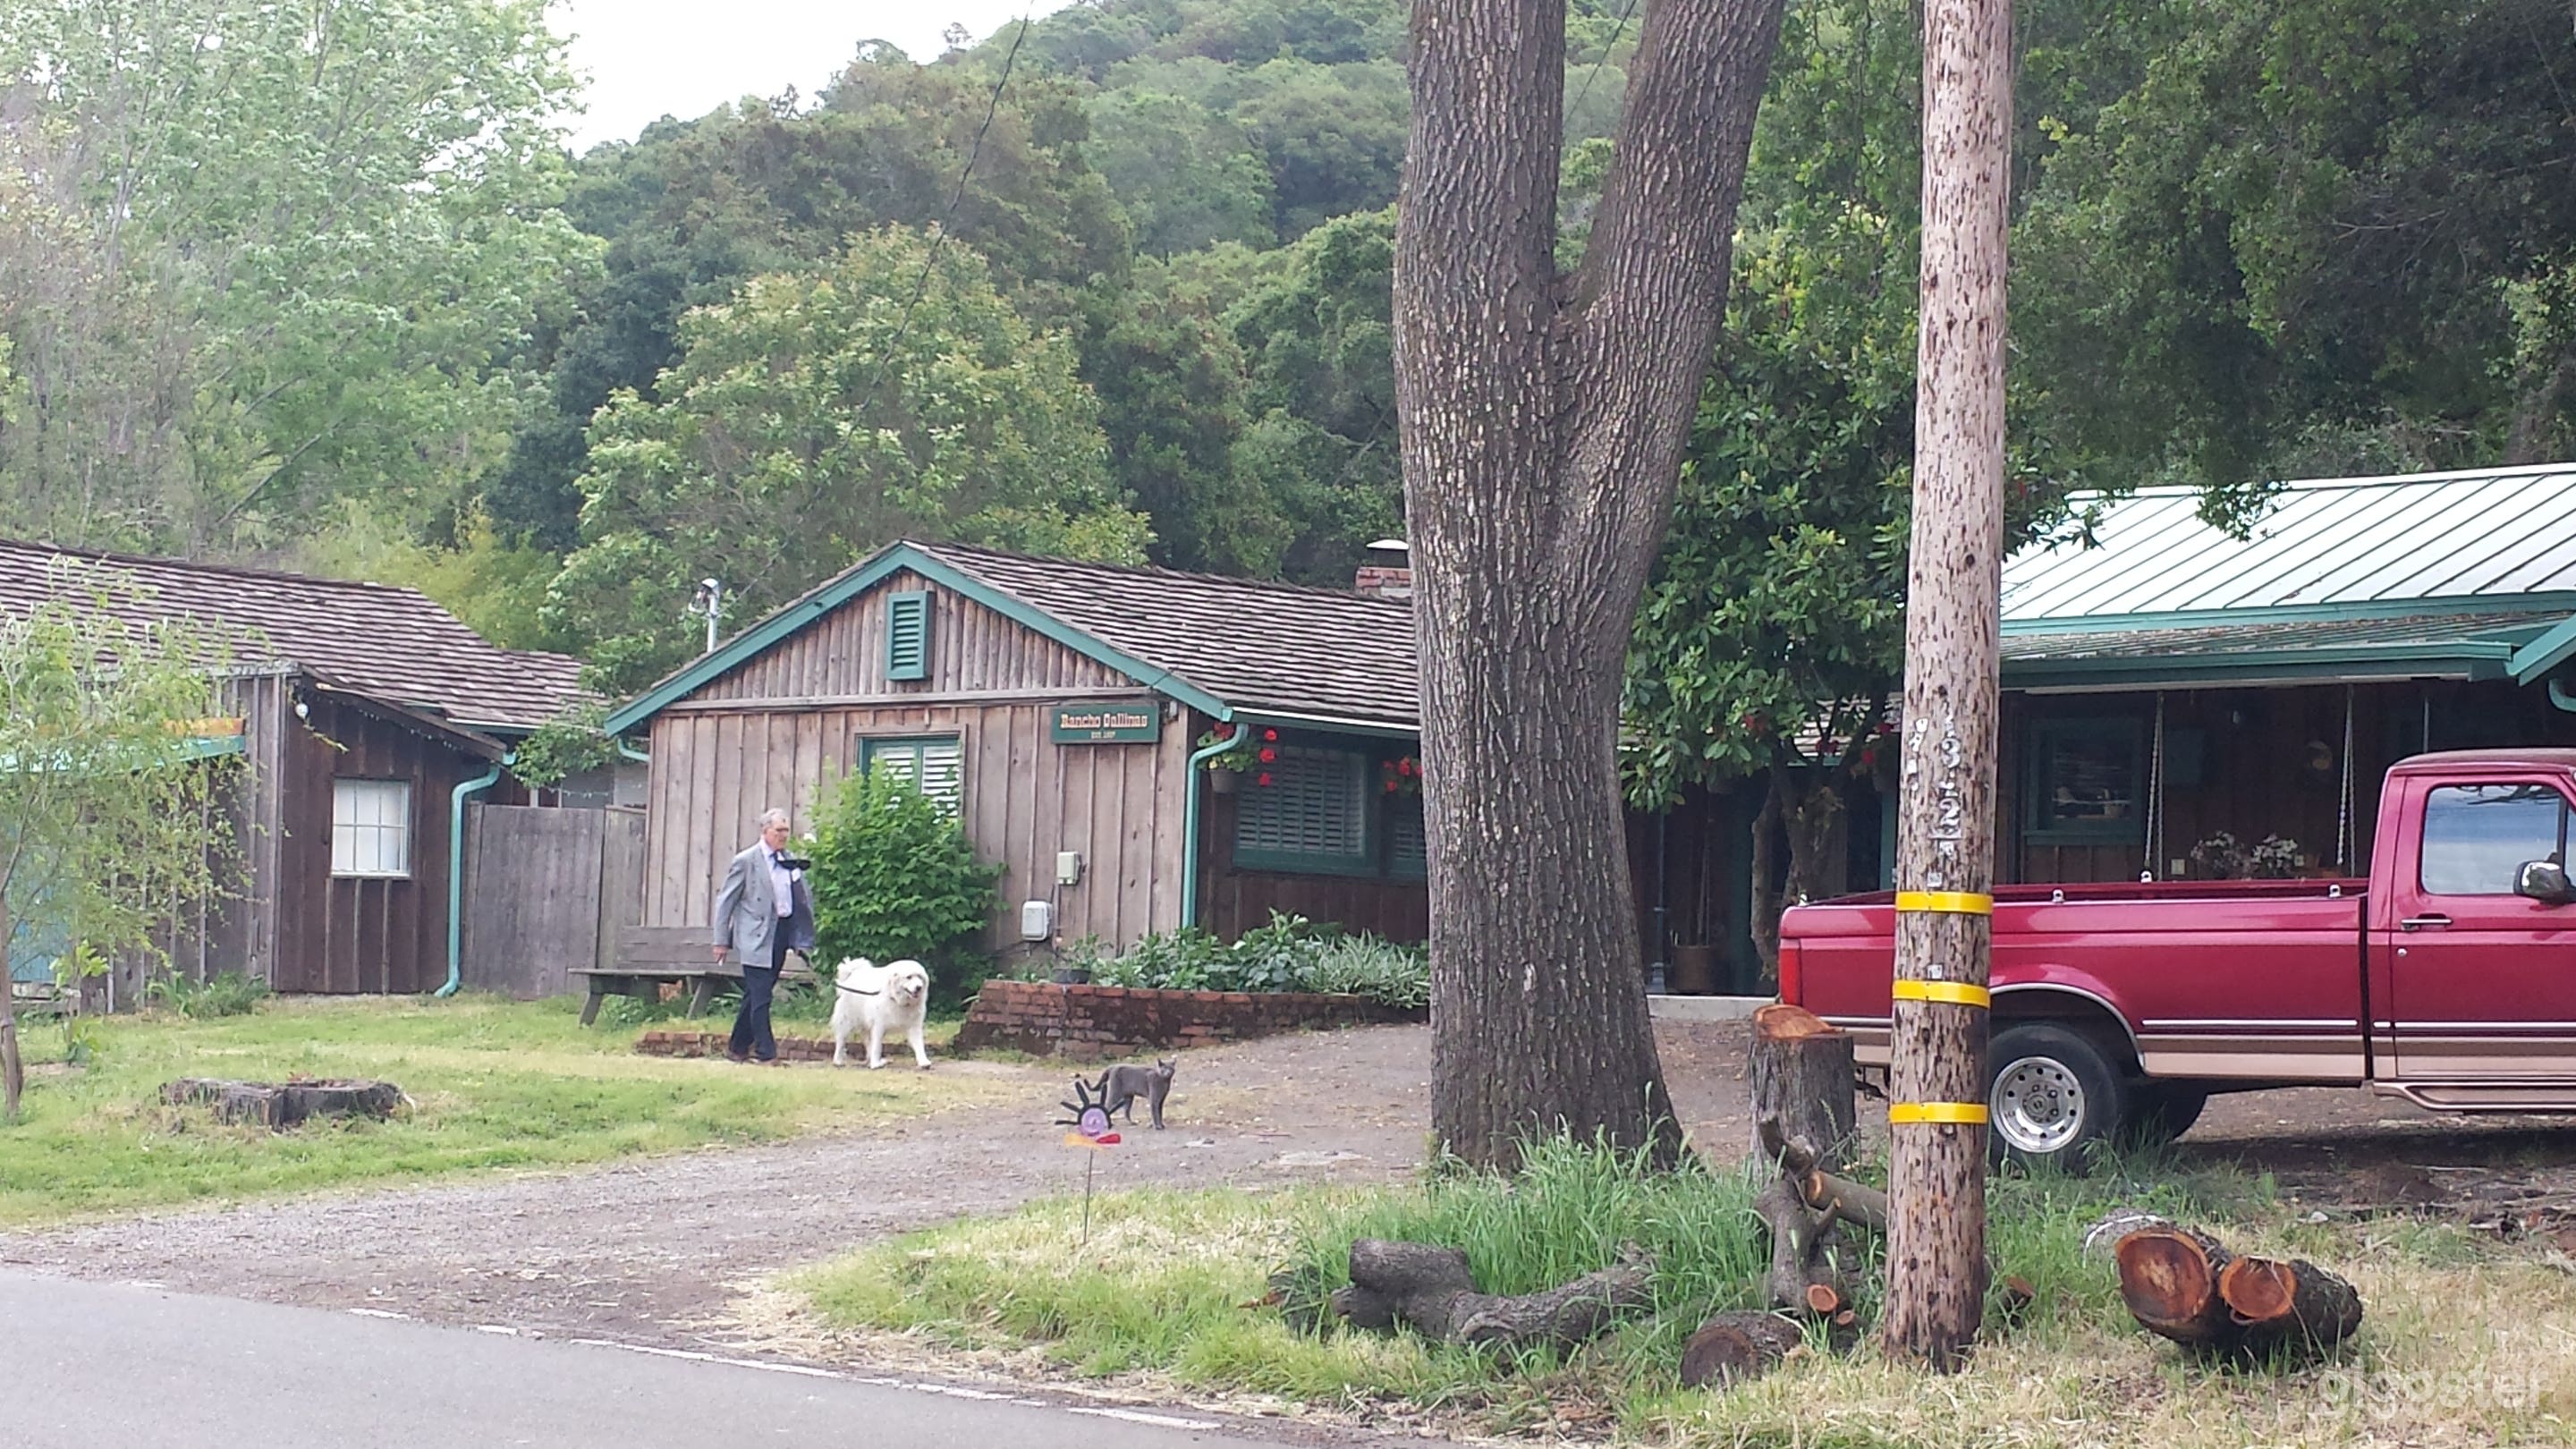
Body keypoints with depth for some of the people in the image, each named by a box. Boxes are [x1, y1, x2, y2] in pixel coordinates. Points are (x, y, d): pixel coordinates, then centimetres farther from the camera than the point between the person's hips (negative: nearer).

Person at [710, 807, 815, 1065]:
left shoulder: (790, 861, 10)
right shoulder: (746, 861, -6)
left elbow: (804, 898, 14)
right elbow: (725, 901, -3)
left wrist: (805, 937, 4)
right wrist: (722, 940, -6)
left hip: (783, 933, 6)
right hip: (757, 938, -6)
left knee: (756, 995, 14)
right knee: (759, 997, -8)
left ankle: (738, 1047, 25)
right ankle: (766, 1053, -6)